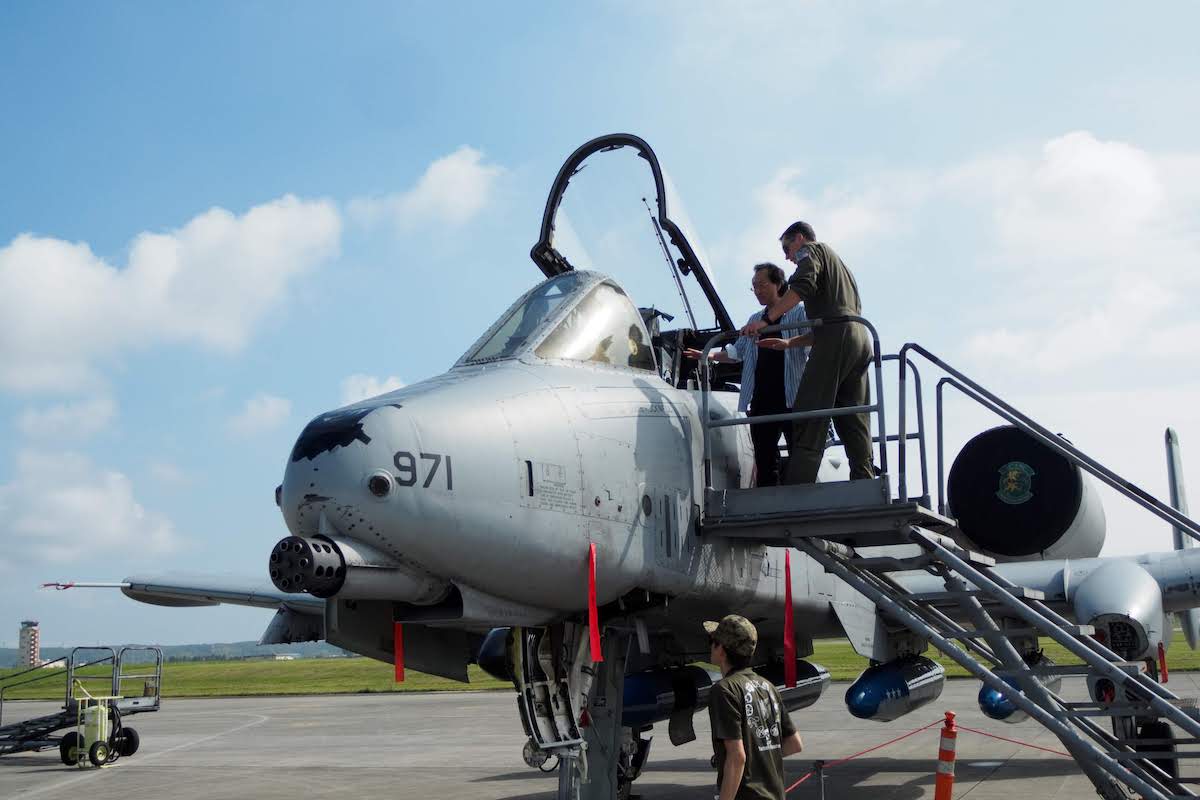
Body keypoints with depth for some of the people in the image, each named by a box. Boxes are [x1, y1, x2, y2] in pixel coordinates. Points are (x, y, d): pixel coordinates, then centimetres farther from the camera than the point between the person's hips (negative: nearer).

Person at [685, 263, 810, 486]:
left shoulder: (798, 313, 5)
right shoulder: (755, 320, 24)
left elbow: (815, 335, -13)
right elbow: (737, 351, 26)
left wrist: (788, 343, -30)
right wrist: (709, 355, 12)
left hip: (792, 400, -6)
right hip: (761, 402, 6)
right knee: (765, 462, 3)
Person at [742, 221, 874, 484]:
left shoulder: (811, 250, 11)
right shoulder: (839, 263, 37)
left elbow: (801, 287, -11)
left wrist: (766, 321, -14)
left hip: (836, 336, -9)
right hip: (862, 338, 9)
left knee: (809, 417, -15)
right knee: (853, 422, 3)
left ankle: (795, 491, -24)